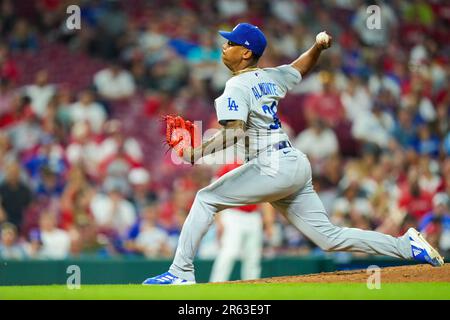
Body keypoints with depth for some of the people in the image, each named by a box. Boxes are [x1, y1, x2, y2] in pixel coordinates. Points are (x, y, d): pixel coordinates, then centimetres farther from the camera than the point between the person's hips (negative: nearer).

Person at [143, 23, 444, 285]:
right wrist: (319, 46, 23)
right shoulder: (270, 77, 17)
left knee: (206, 199, 0)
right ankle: (407, 245, 3)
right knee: (329, 237, 9)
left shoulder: (237, 86, -8)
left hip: (274, 168, -9)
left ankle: (181, 271, -4)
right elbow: (302, 66, 37)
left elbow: (235, 132, -23)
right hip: (298, 166, 9)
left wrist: (201, 151, -21)